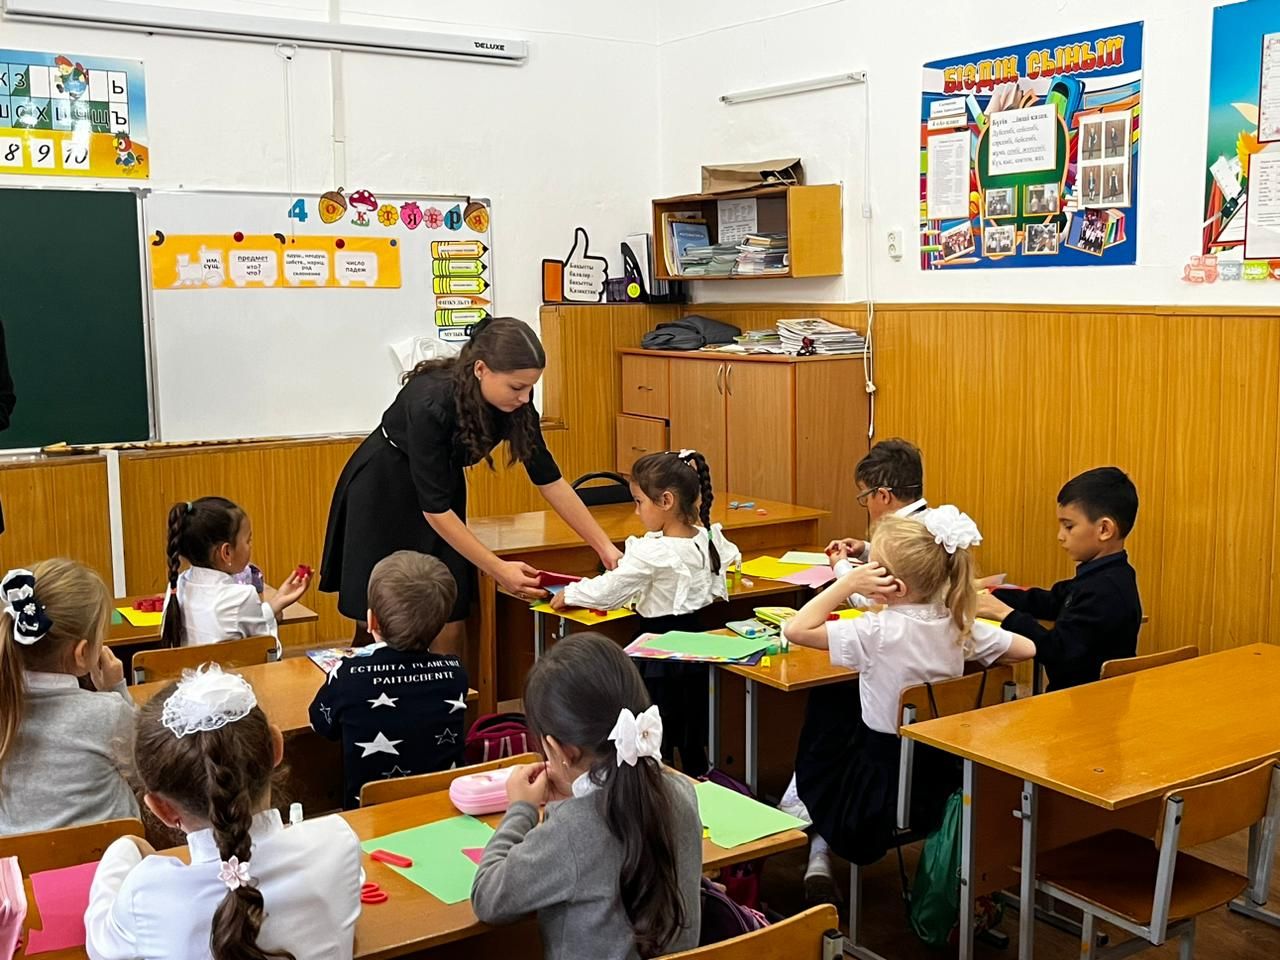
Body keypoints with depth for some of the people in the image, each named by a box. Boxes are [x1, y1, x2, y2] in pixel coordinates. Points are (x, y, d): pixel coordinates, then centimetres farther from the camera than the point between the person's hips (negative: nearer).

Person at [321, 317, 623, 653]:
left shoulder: (516, 403, -19)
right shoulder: (431, 402, -35)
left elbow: (548, 479, -9)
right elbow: (433, 508, -31)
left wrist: (605, 546, -11)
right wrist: (498, 569, -29)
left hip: (443, 488, 5)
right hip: (383, 492, -5)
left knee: (448, 627, -2)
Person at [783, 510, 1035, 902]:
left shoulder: (878, 632, -25)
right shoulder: (959, 625, -8)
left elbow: (796, 629, -25)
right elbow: (1026, 648, 6)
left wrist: (848, 583, -23)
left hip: (883, 789, -6)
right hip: (938, 781, 6)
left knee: (817, 731, 24)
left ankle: (819, 852, 25)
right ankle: (821, 855, 34)